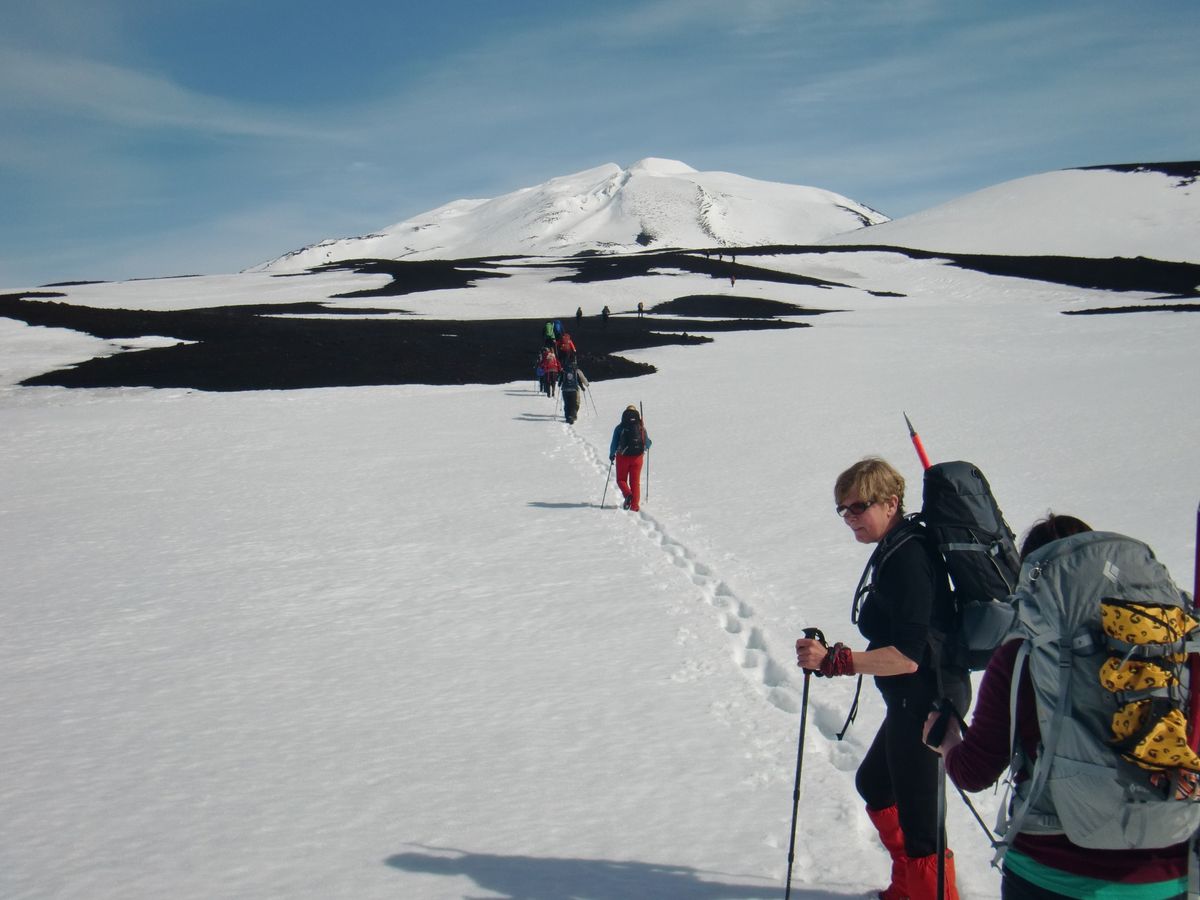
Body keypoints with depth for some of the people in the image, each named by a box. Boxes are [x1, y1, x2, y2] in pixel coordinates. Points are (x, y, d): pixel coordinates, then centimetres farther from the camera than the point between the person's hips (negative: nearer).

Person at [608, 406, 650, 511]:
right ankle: (634, 505, 2)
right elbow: (648, 443, 9)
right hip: (637, 456, 1)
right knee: (635, 482, 9)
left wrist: (611, 455, 13)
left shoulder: (620, 427, -4)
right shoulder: (641, 427, 1)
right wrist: (644, 448, 32)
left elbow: (614, 444, -3)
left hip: (623, 457, -1)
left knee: (621, 479, 13)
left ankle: (627, 494, -15)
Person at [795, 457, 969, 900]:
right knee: (874, 783, 27)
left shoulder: (906, 559, -24)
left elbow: (907, 657, -29)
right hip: (914, 699, 12)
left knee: (918, 817, -2)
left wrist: (833, 660, -32)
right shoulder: (898, 548, 7)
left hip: (924, 702, -12)